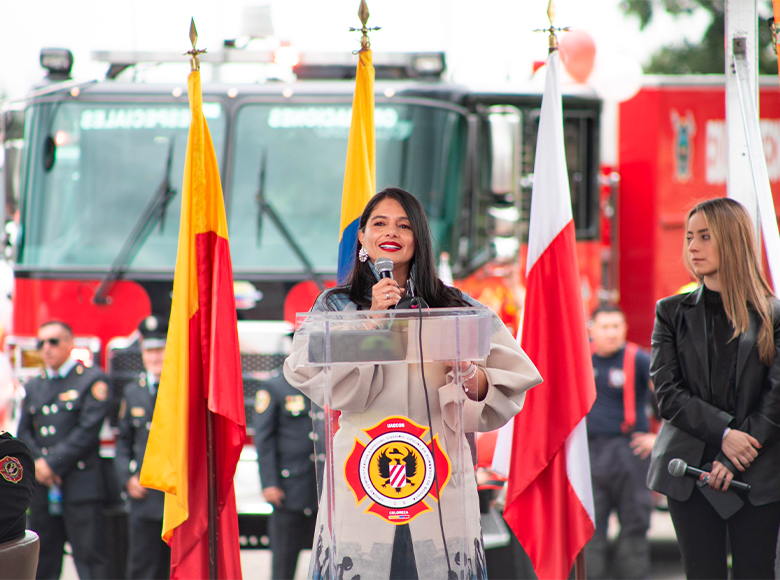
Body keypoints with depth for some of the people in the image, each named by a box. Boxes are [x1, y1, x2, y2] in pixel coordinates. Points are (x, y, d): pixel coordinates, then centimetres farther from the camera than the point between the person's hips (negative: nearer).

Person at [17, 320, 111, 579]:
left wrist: (53, 463, -11)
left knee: (90, 558, -8)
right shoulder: (33, 386, 18)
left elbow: (88, 431, -9)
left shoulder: (92, 380, -1)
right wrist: (37, 463, -7)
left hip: (80, 487, -6)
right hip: (42, 487, 6)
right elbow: (24, 433, 13)